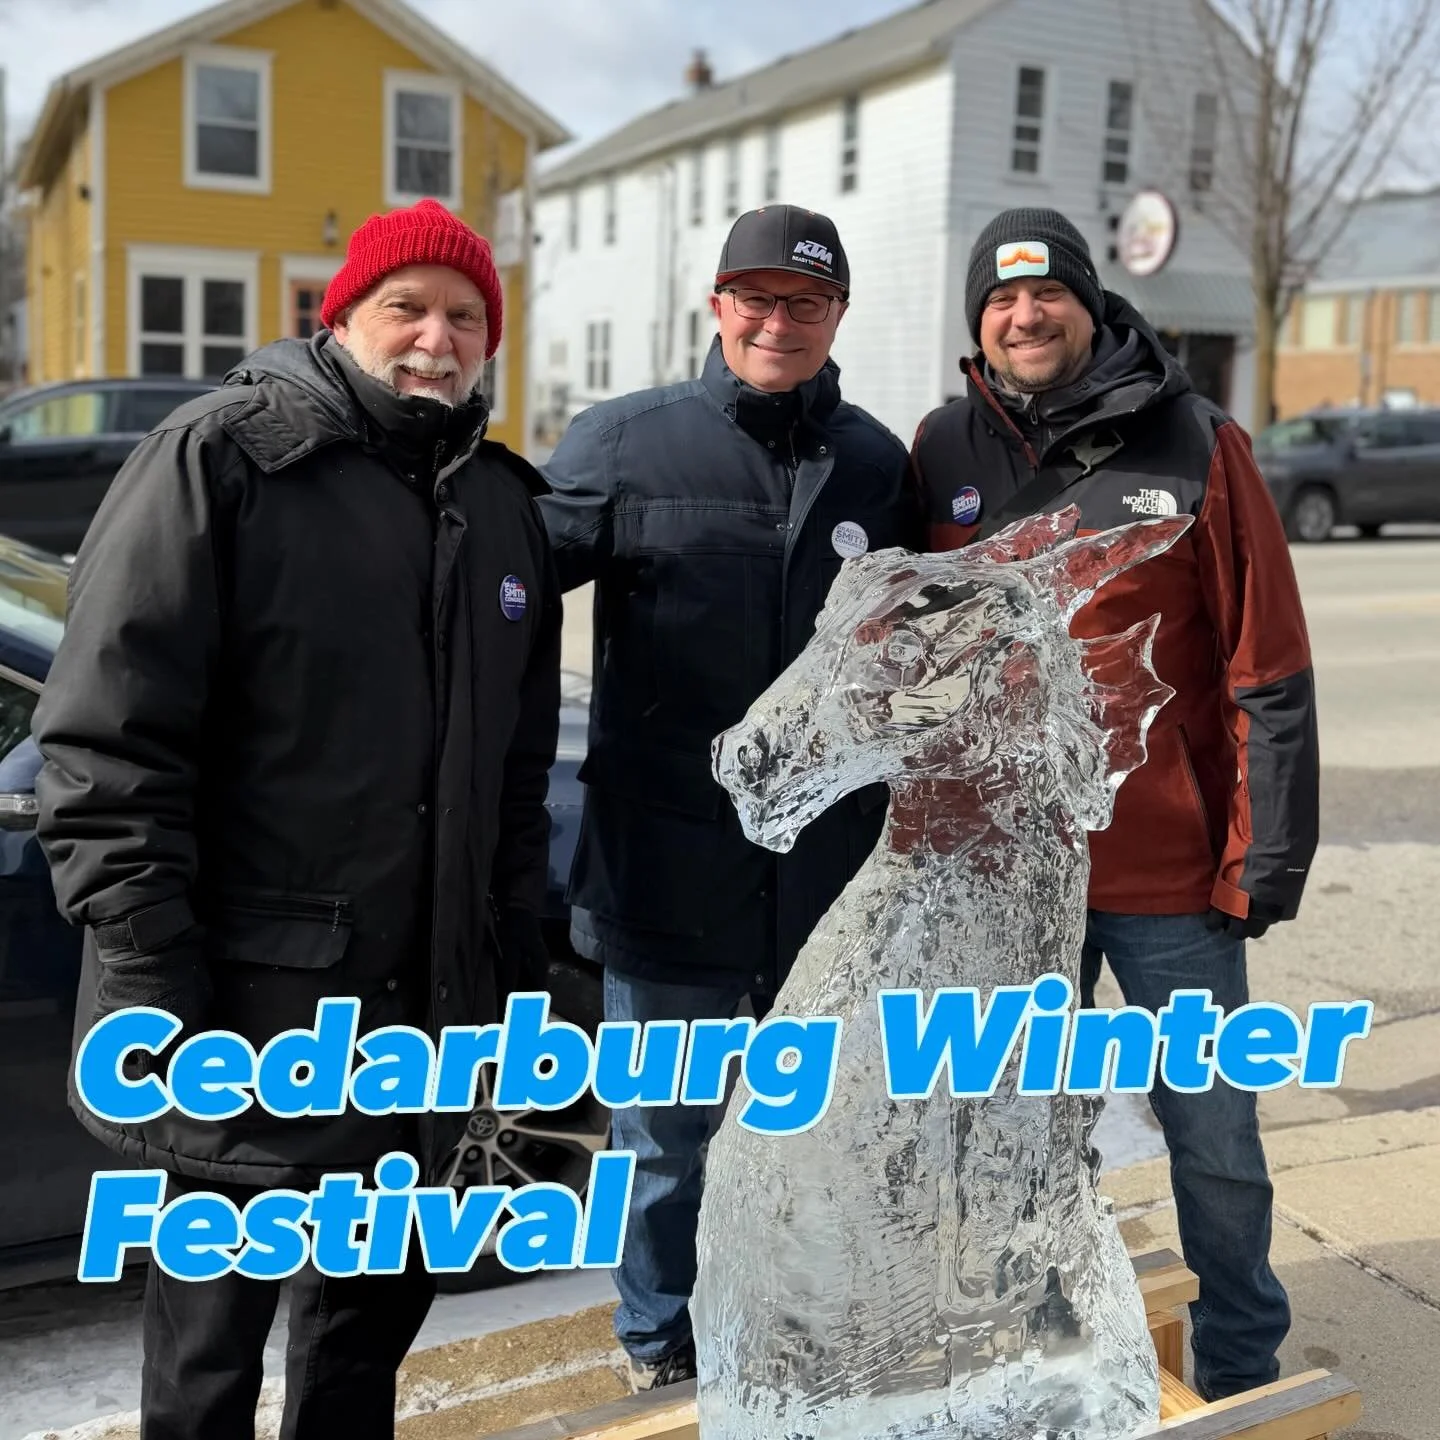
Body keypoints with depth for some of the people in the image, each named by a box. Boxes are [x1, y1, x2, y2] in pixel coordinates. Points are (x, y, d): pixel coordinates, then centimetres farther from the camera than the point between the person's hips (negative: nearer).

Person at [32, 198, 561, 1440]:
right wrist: (150, 976, -16)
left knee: (378, 1300, 20)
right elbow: (109, 740, -13)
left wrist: (511, 958, 14)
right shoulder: (221, 458, -8)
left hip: (423, 999, 6)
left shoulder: (503, 504, 12)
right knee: (212, 1337, 8)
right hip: (246, 999, -6)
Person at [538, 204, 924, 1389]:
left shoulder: (879, 464, 6)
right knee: (664, 1133, 12)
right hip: (668, 871, -2)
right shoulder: (626, 442, -3)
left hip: (833, 878, 3)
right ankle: (661, 1350, 34)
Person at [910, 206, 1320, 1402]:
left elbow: (1268, 674, -6)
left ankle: (1242, 1375, 32)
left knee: (1216, 1143, 9)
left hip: (1172, 868, -2)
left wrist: (1270, 852, -8)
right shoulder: (943, 452, 2)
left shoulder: (1196, 445, -5)